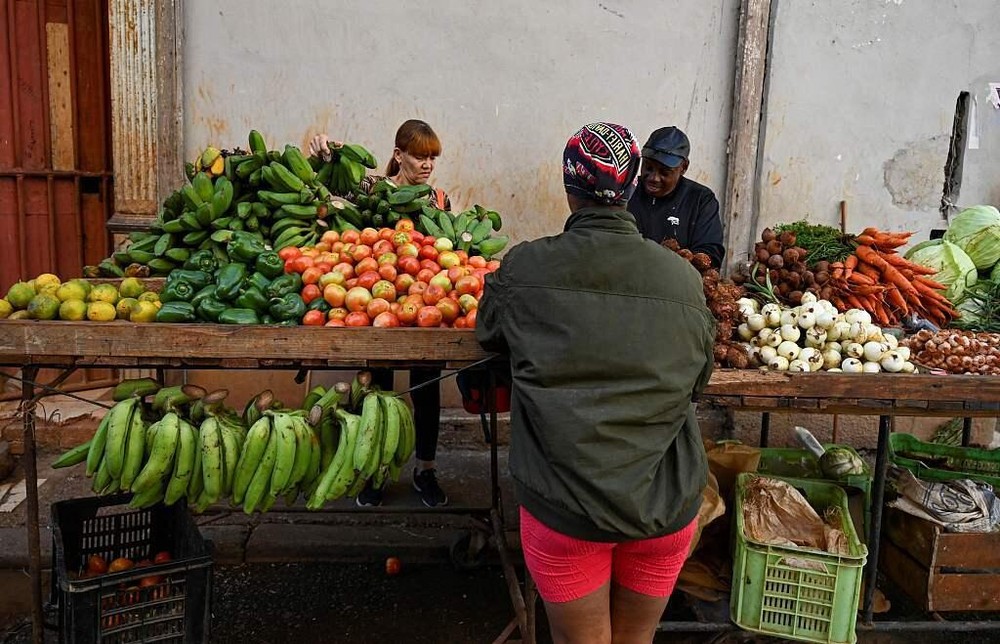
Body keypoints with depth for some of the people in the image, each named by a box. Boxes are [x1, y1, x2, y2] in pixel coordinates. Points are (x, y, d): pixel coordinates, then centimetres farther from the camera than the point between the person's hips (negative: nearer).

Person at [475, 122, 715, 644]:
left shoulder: (524, 268, -9)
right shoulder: (683, 277, -4)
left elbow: (489, 335, 10)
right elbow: (698, 377, 9)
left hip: (563, 505, -2)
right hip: (667, 504, 2)